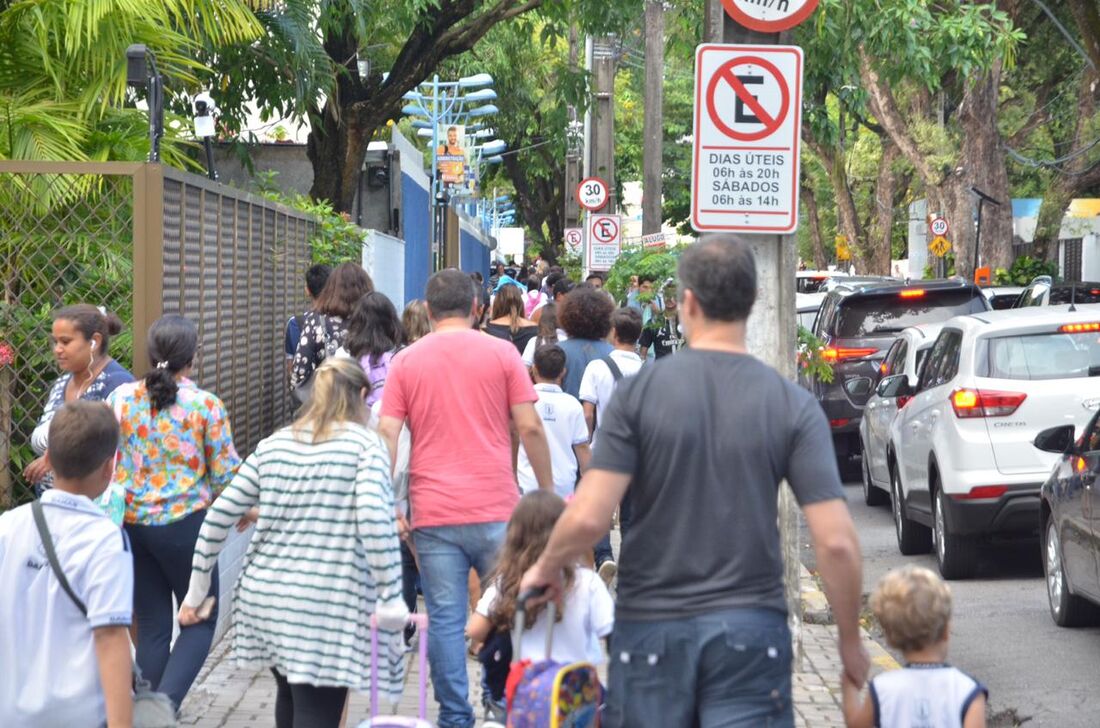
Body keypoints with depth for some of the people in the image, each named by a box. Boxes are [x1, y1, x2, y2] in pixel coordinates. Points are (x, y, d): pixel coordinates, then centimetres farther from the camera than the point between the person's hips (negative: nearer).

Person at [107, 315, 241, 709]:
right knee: (200, 619, 8)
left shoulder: (121, 398, -1)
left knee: (152, 626, 13)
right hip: (184, 523, -4)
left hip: (130, 524, 4)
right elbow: (225, 473, -3)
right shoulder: (206, 406, -8)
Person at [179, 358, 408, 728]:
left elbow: (219, 515, 7)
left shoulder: (273, 444, 10)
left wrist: (196, 589, 15)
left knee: (290, 694, 26)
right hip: (328, 609, -5)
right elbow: (375, 521, -17)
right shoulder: (365, 445, -3)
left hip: (265, 599, 5)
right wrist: (392, 600, -15)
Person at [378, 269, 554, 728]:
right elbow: (530, 428, -2)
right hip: (495, 509, 0)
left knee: (446, 619, 2)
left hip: (433, 513, 1)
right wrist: (548, 492, 8)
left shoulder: (405, 362, 5)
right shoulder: (501, 353, 2)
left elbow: (387, 435, -1)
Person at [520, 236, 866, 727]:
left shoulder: (639, 391, -6)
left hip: (652, 626, 0)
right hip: (751, 627, 0)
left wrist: (545, 568, 8)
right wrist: (851, 642, 4)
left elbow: (588, 518, -13)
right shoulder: (793, 405, -4)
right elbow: (836, 542, -9)